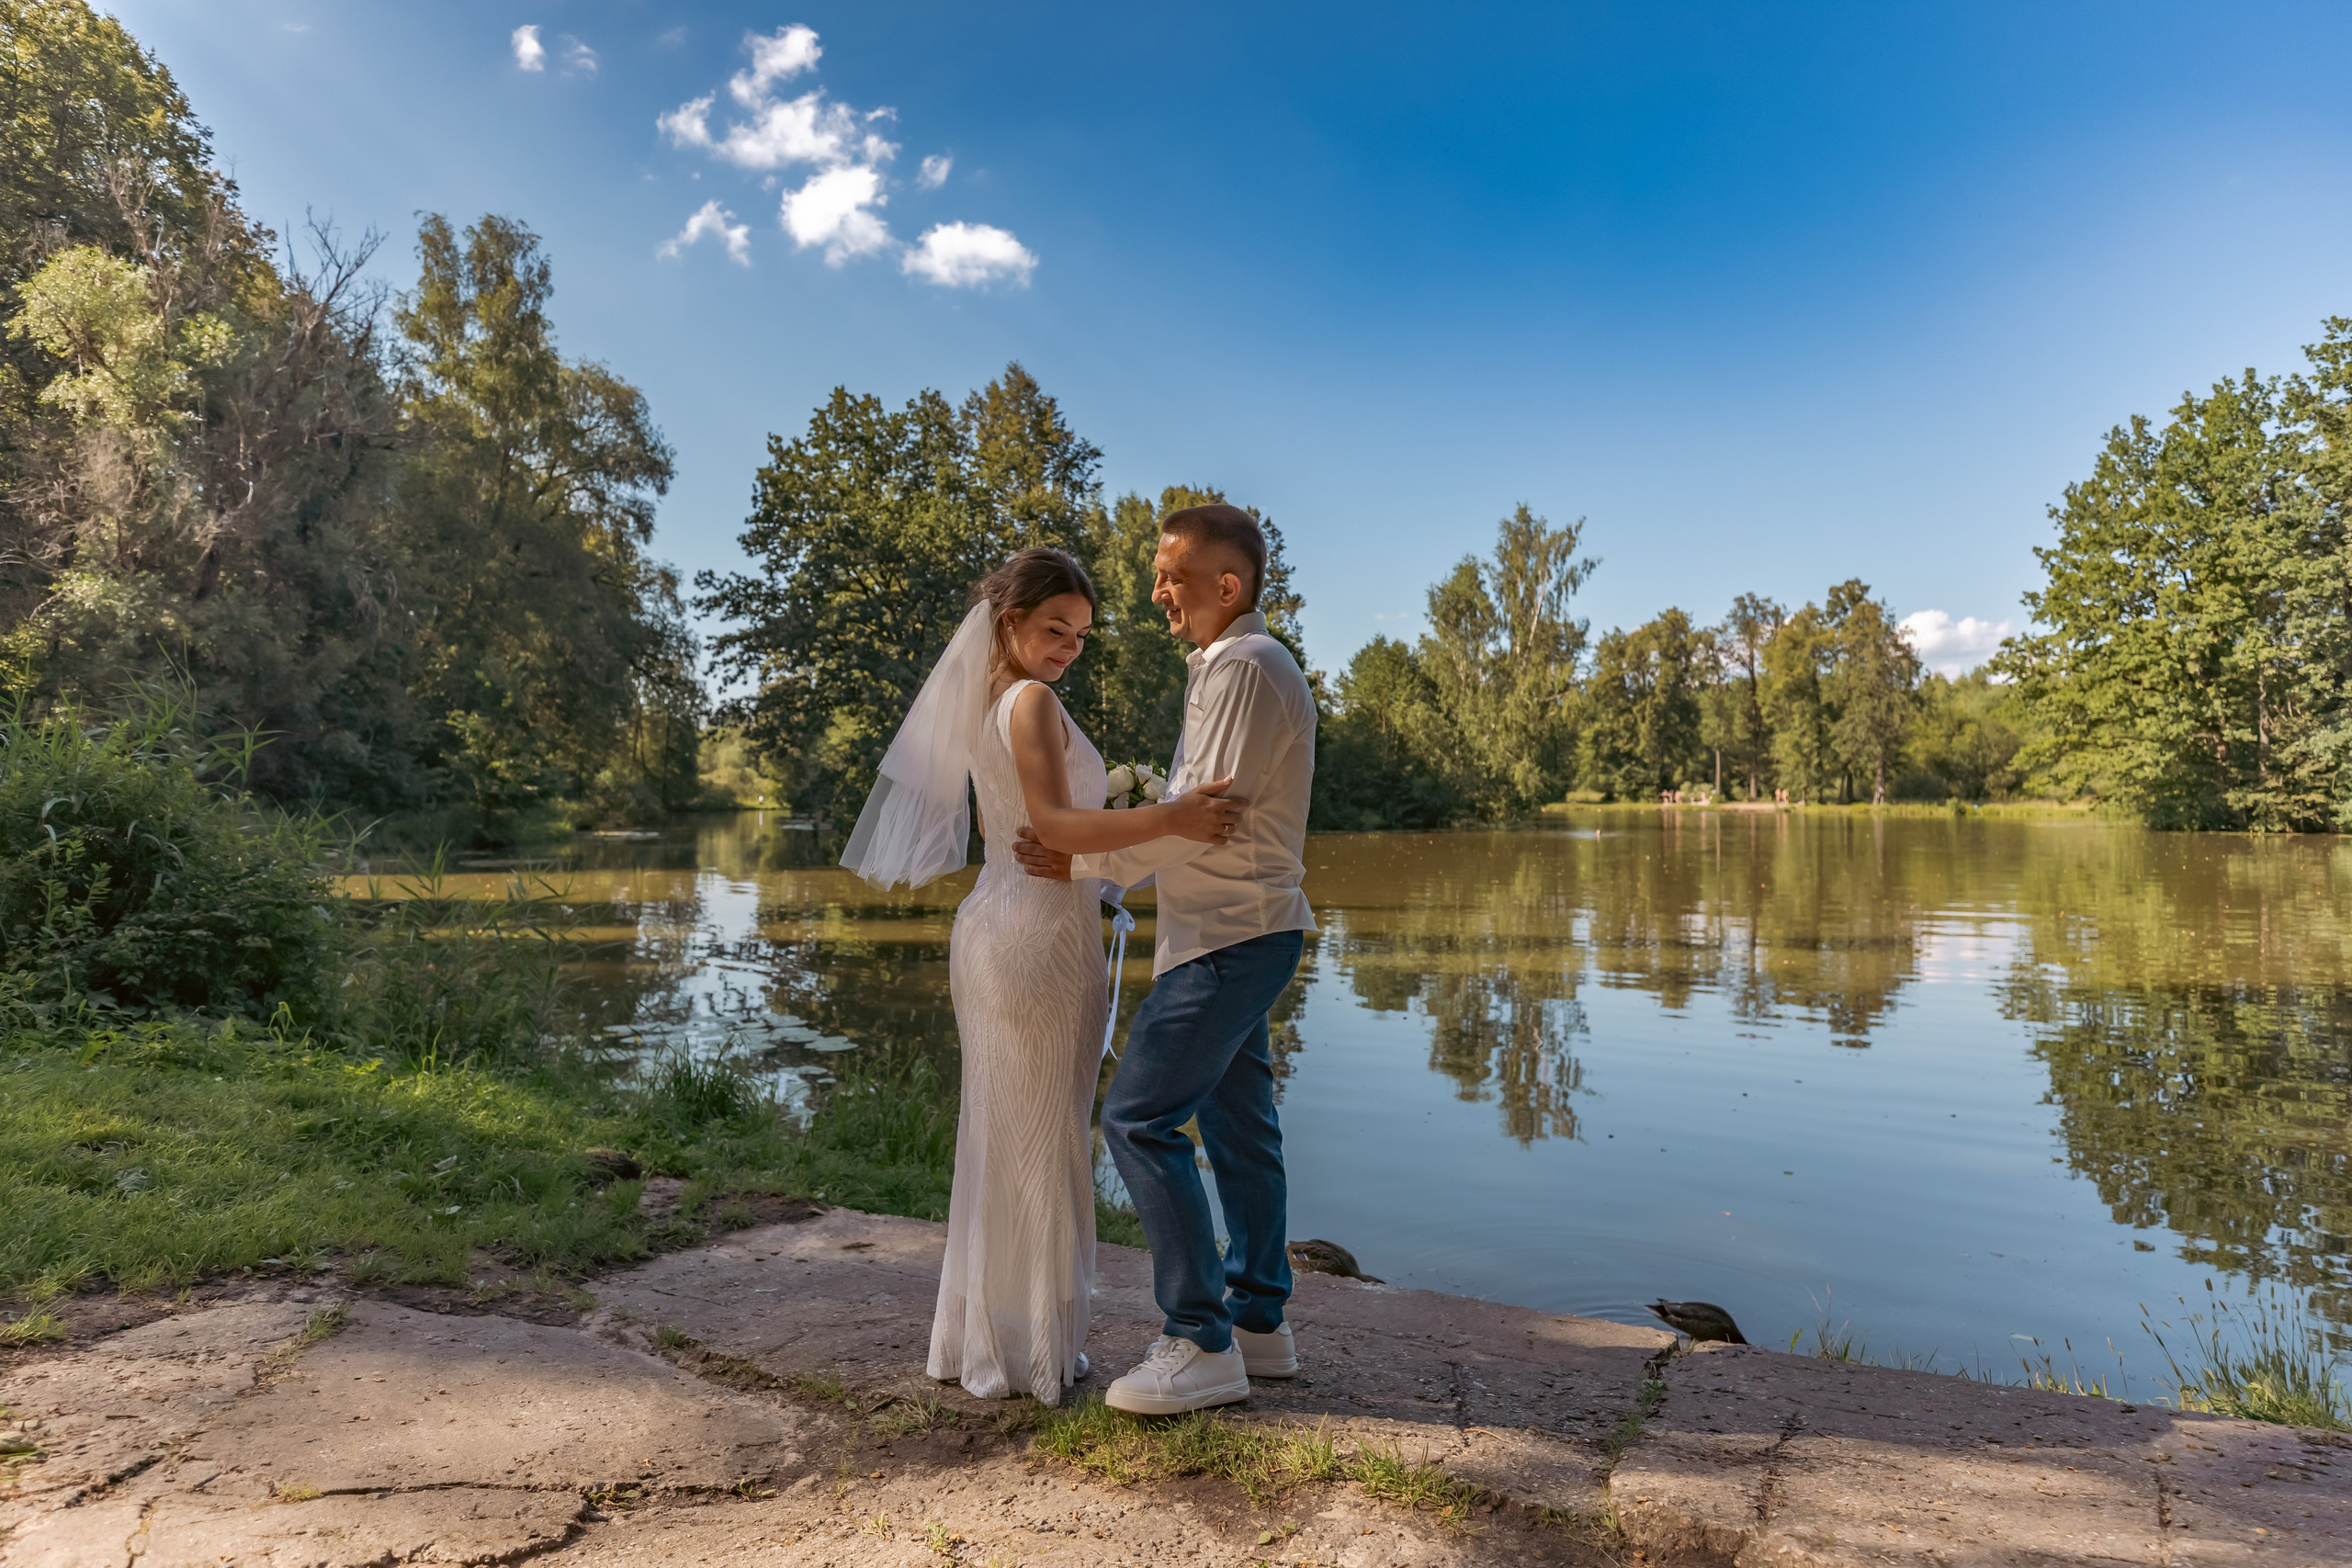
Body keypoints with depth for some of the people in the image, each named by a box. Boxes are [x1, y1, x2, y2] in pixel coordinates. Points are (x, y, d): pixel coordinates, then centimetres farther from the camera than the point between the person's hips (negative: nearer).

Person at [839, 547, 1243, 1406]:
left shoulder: (985, 704, 16)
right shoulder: (1032, 701, -13)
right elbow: (1053, 825, -25)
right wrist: (1168, 817, -33)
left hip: (993, 925, 10)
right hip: (1038, 932, -9)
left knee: (1000, 1140, 16)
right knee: (1040, 1141, 1)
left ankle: (978, 1335, 27)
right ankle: (1030, 1350, 13)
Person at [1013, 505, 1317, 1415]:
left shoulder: (1245, 668, -15)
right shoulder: (1219, 668, 18)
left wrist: (1085, 863, -13)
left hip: (1229, 937, -11)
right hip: (1235, 931, 11)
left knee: (1140, 1117, -10)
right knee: (1236, 1125, 14)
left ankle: (1201, 1345, -2)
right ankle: (1259, 1322, 24)